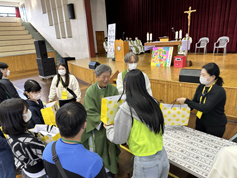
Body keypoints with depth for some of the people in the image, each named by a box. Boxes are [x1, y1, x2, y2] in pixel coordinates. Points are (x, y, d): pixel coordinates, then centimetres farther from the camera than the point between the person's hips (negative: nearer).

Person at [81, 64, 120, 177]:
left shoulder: (113, 89, -6)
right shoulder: (90, 91, -12)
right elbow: (90, 112, -13)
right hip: (96, 125, -2)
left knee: (110, 146, 12)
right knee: (98, 147, 10)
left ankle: (109, 168, 35)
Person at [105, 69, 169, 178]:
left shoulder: (126, 109, -19)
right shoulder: (153, 102, -3)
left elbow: (118, 139, -8)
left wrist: (108, 128, 11)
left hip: (145, 162, -5)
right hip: (163, 156, 5)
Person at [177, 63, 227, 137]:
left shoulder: (219, 91, -24)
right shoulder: (201, 87, -4)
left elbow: (205, 108, -31)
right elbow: (194, 102, 4)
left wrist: (186, 101, -33)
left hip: (215, 126, -6)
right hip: (200, 121, 6)